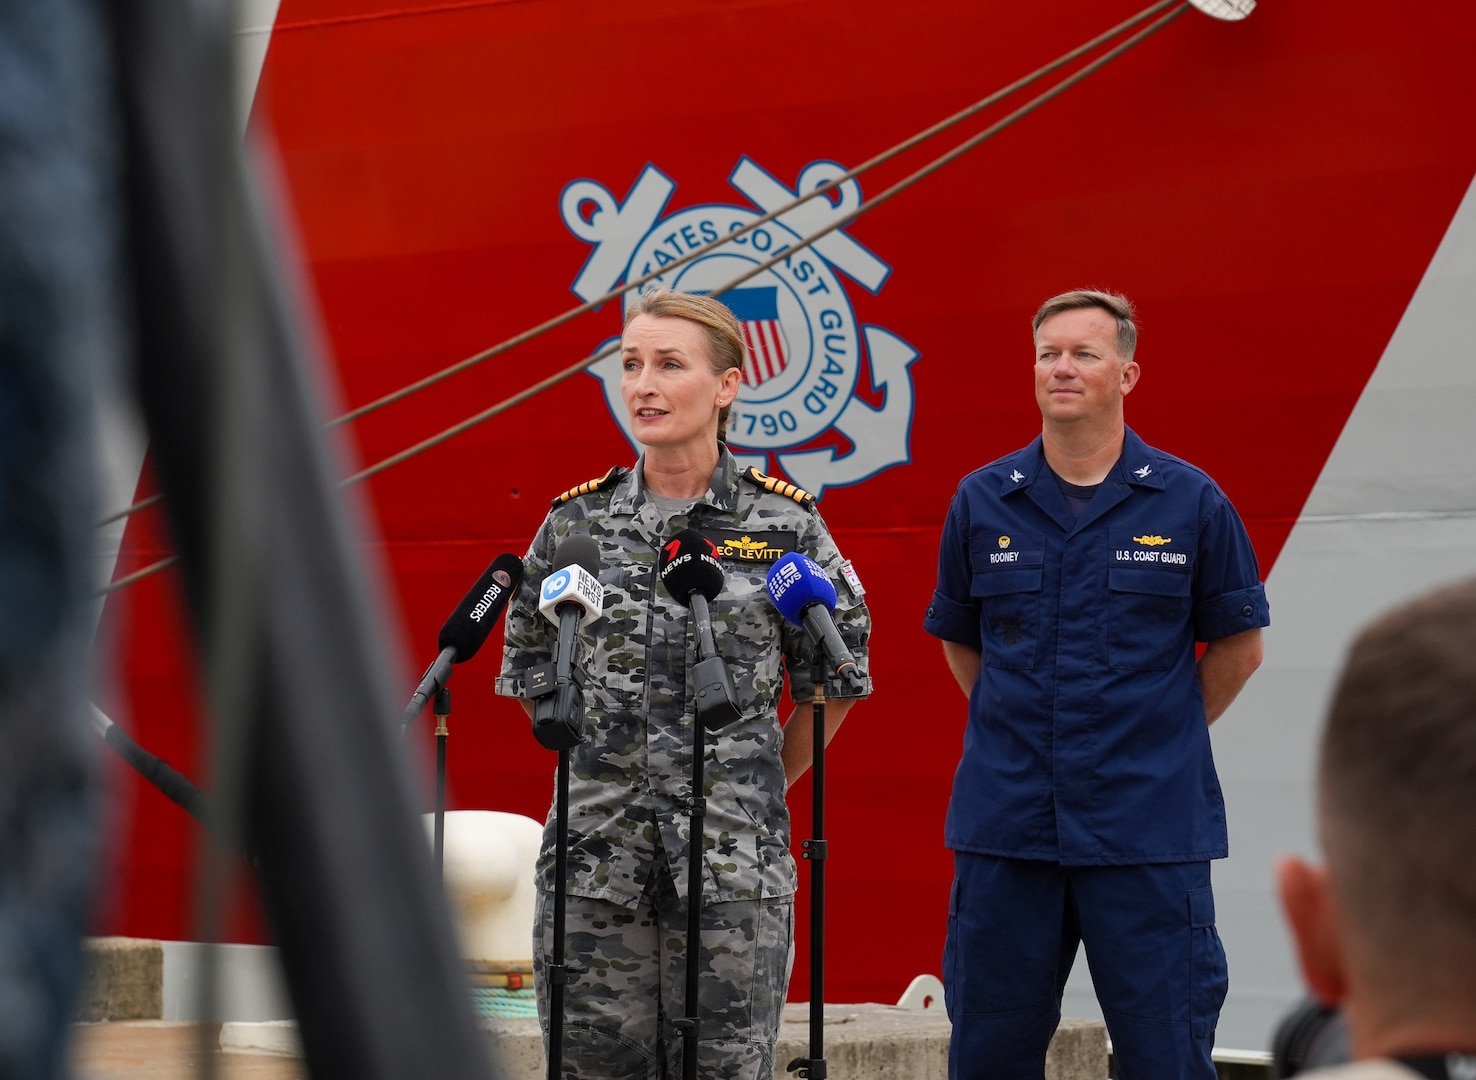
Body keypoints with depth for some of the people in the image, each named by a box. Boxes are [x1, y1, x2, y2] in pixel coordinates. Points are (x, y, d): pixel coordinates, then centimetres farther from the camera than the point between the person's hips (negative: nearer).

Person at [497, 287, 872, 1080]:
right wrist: (603, 767, 13)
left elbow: (834, 683, 9)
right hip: (597, 857, 2)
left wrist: (757, 789, 10)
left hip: (733, 864, -2)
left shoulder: (784, 524, 0)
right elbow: (529, 673, 17)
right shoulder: (576, 521, 5)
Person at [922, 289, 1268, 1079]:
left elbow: (1238, 643, 9)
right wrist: (1017, 729, 11)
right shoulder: (982, 502, 5)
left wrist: (1164, 737, 6)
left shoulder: (1188, 502, 0)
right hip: (1006, 826, 2)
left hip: (1149, 829, -2)